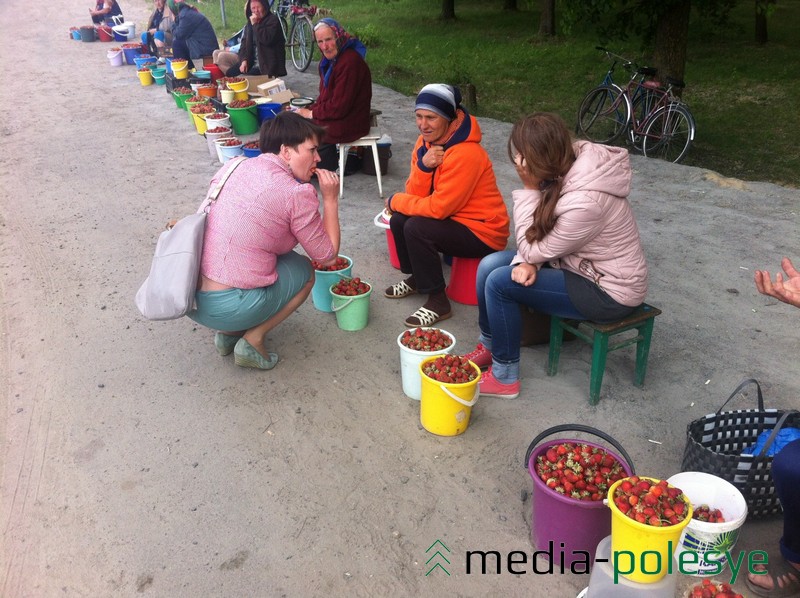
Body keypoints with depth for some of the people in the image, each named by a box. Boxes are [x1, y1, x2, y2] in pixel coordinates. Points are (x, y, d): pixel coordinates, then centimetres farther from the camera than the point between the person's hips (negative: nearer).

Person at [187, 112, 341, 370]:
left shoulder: (233, 166, 8)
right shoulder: (297, 194, -12)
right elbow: (327, 256, -2)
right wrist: (331, 199, 5)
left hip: (188, 297, 7)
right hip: (227, 308, -7)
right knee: (304, 270, 16)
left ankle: (229, 332, 18)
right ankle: (252, 341, 6)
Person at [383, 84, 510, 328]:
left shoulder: (466, 155, -27)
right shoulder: (427, 141, 0)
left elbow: (438, 208, -26)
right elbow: (415, 195, -3)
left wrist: (395, 201, -13)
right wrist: (423, 166, -23)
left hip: (483, 232, -8)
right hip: (453, 218, 8)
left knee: (416, 228, -24)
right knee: (399, 220, -4)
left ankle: (438, 303, -10)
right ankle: (416, 278, 21)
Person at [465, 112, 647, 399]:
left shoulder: (585, 202, -34)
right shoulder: (571, 165, -8)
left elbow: (535, 249, -19)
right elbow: (541, 235, 2)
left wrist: (529, 190, -20)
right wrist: (528, 261, -17)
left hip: (608, 290, -8)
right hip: (579, 262, 9)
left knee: (499, 283, -18)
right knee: (490, 265, -3)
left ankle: (504, 378, -1)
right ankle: (489, 346, 18)